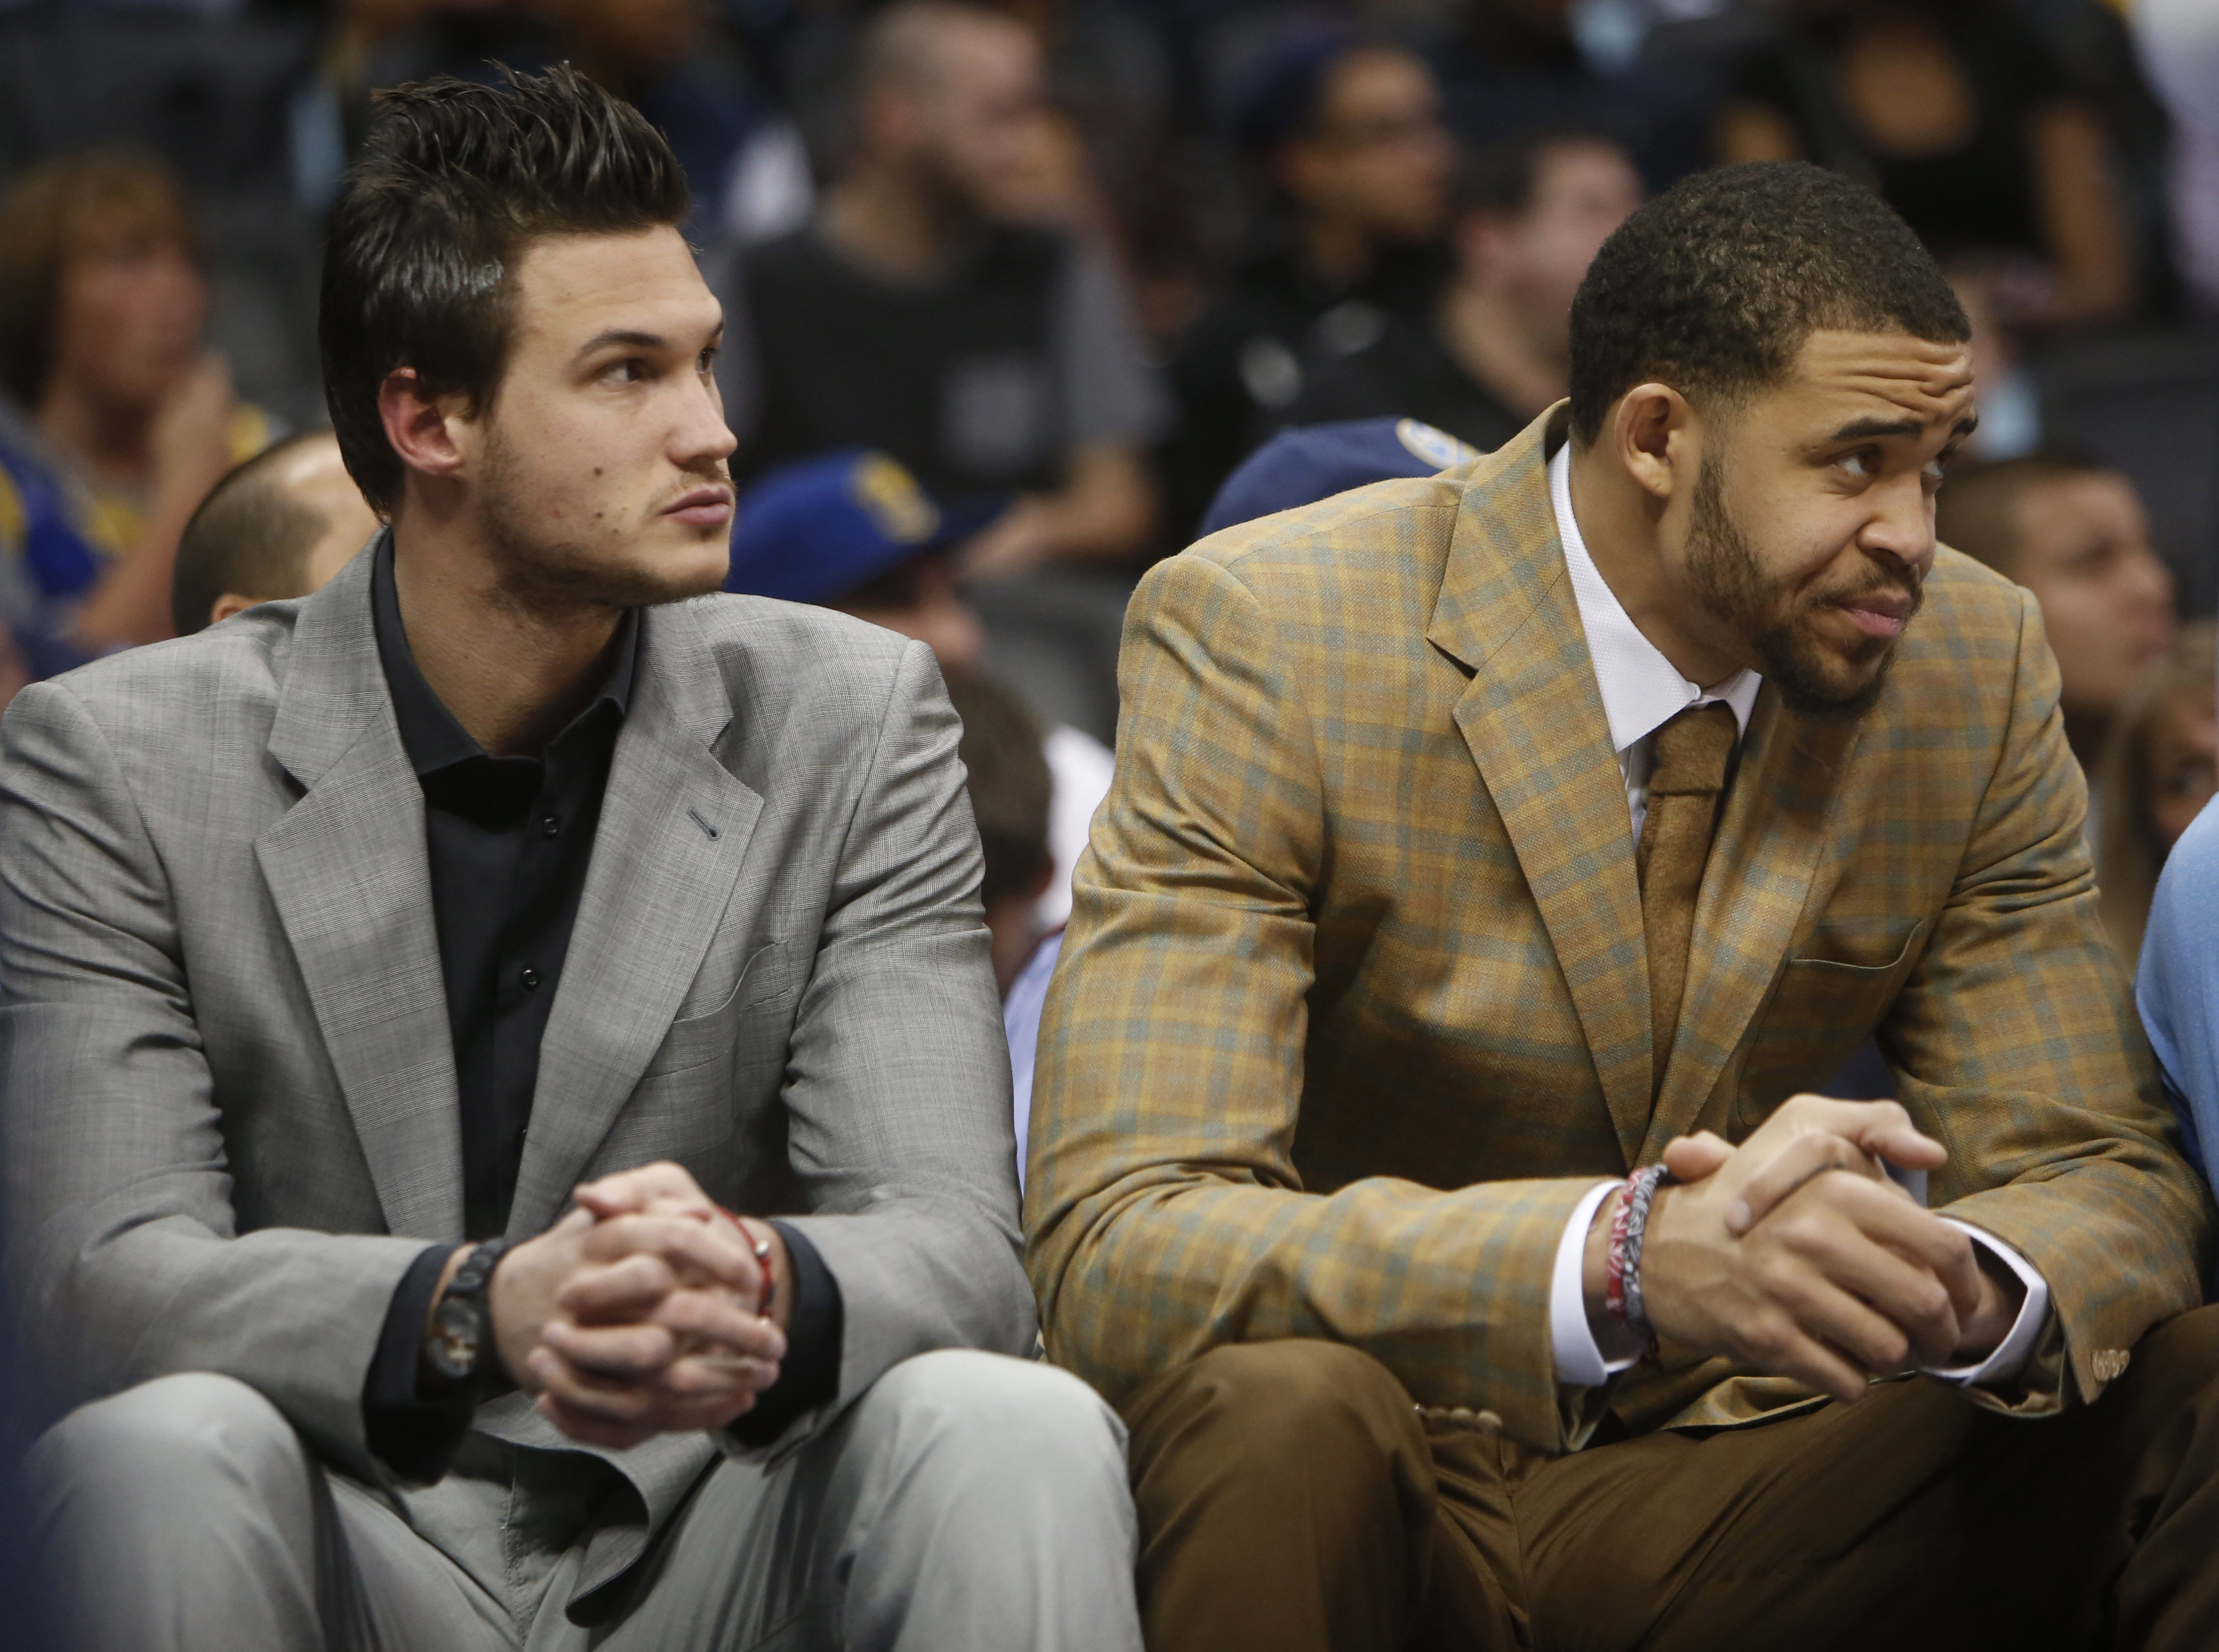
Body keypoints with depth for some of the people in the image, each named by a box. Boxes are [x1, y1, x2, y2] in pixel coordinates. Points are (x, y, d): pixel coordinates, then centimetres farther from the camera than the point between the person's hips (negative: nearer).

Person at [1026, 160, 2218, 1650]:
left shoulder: (1974, 670, -1)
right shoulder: (1263, 639, -16)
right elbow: (1120, 1249, -25)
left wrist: (1972, 1291, -28)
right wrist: (1627, 1261, -42)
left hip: (1718, 1498, 5)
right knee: (1281, 1405, -38)